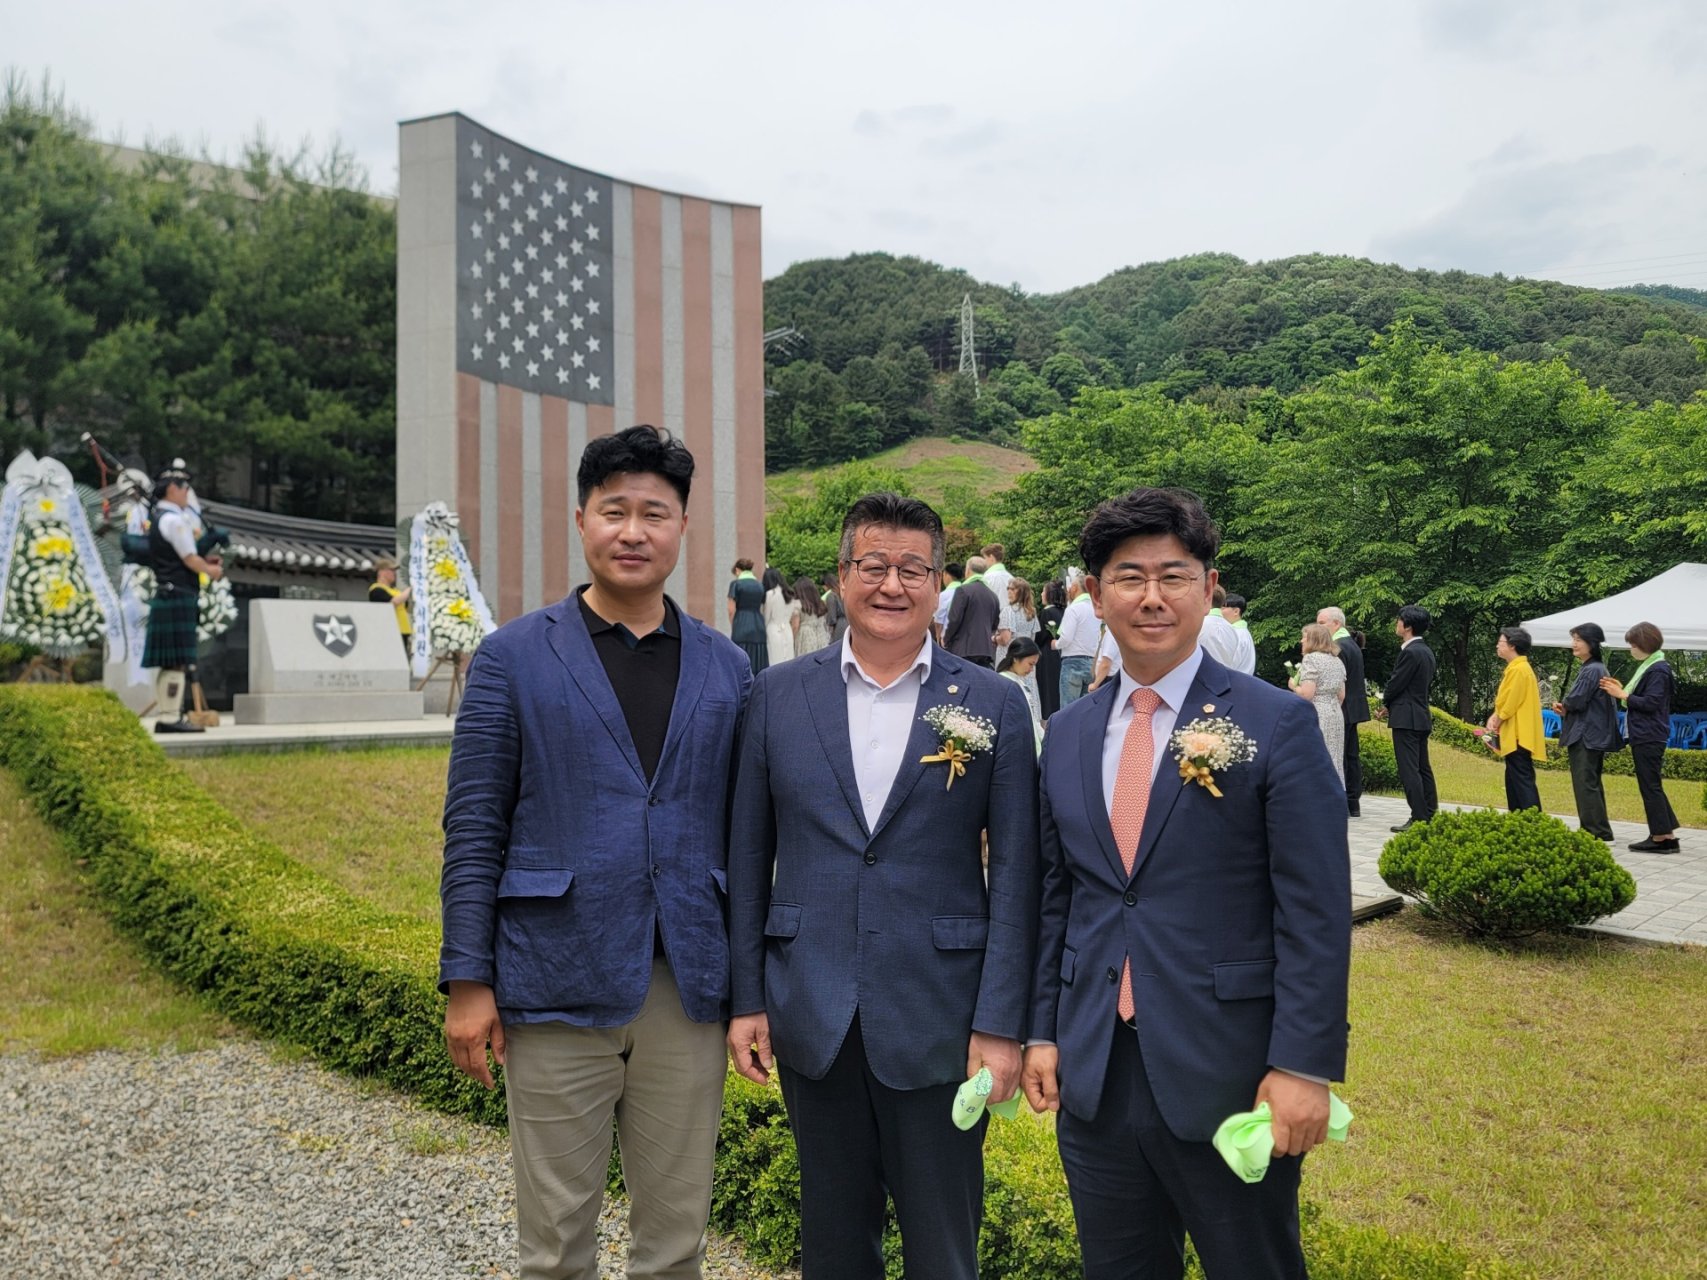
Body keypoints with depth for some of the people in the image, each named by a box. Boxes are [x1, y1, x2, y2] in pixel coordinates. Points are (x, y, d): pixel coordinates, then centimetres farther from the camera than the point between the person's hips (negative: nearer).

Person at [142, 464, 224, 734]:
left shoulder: (157, 520, 19)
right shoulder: (174, 520, -12)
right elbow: (190, 560, -11)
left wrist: (204, 560, 12)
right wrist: (211, 570, 6)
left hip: (166, 597, 10)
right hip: (178, 598, -10)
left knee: (169, 663, 11)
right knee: (178, 661, -9)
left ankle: (165, 715, 15)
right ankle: (170, 717, -9)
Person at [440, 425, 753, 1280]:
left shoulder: (726, 669, 6)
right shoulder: (514, 658, -1)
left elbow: (739, 833, 8)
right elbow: (473, 830, -2)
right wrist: (468, 981, -6)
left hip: (689, 991, 2)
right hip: (557, 986, -2)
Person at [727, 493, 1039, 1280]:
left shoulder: (993, 704, -4)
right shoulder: (779, 694, 1)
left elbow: (1014, 875, -4)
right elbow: (748, 856, 4)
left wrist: (1000, 1024, -7)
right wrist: (744, 997, 3)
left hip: (938, 1020, -2)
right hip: (811, 1017, 2)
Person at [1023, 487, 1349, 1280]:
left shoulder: (1276, 726, -8)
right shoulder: (1067, 734, 6)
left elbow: (1314, 915, -10)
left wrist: (1302, 1066, -14)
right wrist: (1043, 1031, 8)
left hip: (1227, 1079, -4)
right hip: (1092, 1079, 5)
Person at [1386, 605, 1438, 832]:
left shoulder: (1410, 652, -17)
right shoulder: (1426, 652, 13)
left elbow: (1395, 685, -16)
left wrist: (1385, 701, 6)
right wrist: (1391, 704, 14)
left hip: (1406, 718, -10)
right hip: (1422, 716, 10)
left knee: (1409, 770, -7)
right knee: (1422, 768, 14)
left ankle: (1418, 818, -8)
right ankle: (1430, 814, 19)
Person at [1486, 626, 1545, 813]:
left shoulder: (1518, 669, -15)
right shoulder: (1515, 668, 17)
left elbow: (1511, 701, -18)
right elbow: (1505, 700, 20)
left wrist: (1497, 720, -5)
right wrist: (1495, 717, 6)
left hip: (1518, 735, -10)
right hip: (1515, 734, 10)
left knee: (1522, 780, -12)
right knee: (1514, 780, 13)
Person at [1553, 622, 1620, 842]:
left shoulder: (1592, 670, -16)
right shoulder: (1592, 668, 15)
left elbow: (1576, 700, -21)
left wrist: (1563, 706, 1)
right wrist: (1566, 708, 0)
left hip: (1586, 737, -10)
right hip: (1593, 735, 10)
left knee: (1585, 784, -8)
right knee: (1591, 784, 14)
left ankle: (1600, 834, -6)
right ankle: (1595, 832, 21)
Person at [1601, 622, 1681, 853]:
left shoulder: (1658, 670, -14)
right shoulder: (1649, 667, 15)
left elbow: (1650, 704, -19)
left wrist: (1623, 695, -12)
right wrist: (1623, 690, 6)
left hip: (1649, 737, -10)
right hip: (1645, 736, 10)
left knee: (1650, 786, -4)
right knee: (1652, 786, 13)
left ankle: (1661, 837, 1)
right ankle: (1667, 834, 17)